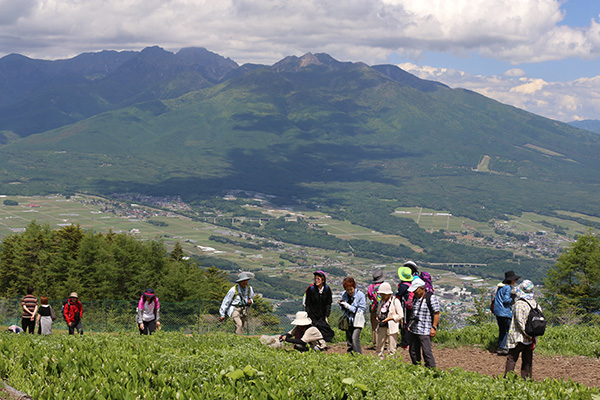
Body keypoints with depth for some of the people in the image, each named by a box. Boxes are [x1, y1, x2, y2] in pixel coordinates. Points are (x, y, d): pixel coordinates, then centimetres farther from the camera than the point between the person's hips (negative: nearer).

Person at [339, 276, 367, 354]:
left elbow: (362, 309, -13)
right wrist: (342, 305, -9)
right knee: (349, 340, 11)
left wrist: (349, 307, -19)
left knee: (355, 338, -20)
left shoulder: (360, 295, -11)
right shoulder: (344, 295, 3)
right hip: (348, 321, 6)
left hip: (357, 321, -6)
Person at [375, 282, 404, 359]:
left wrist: (389, 318, -14)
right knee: (379, 348, 7)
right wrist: (378, 317, 4)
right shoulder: (382, 301, 14)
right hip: (382, 327, 6)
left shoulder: (395, 301, -6)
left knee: (391, 349, -2)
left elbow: (400, 315, -6)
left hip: (392, 327, -6)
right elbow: (378, 312, 27)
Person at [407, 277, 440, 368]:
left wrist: (434, 328, -16)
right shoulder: (416, 298, 14)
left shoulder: (431, 298, -10)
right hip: (414, 330, 8)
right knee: (413, 351, 11)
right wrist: (410, 325, 19)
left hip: (425, 331, -8)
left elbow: (436, 313, -12)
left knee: (427, 352, -12)